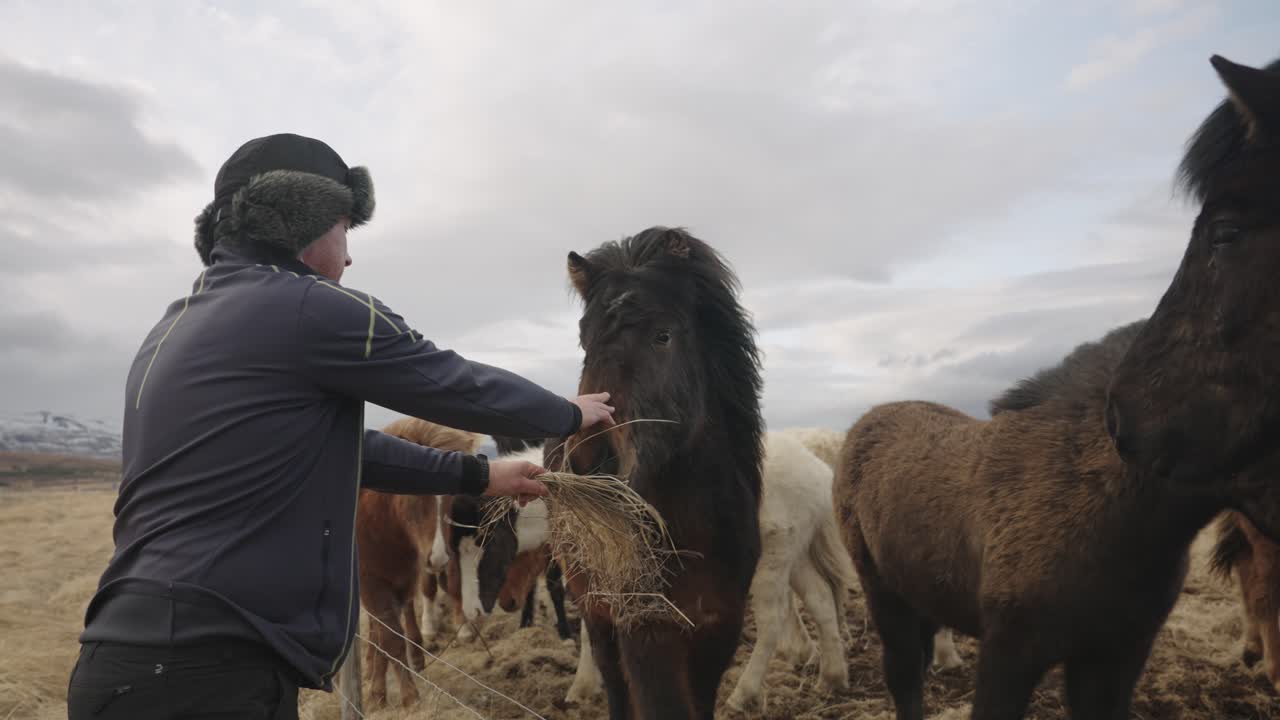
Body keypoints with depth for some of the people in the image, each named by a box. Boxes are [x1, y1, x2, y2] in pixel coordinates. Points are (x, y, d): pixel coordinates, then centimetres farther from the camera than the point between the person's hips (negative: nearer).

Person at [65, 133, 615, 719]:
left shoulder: (177, 327, 16)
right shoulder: (308, 309, -12)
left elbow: (333, 446, 21)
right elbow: (460, 387, -3)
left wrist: (475, 475, 25)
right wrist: (570, 415, 16)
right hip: (205, 672, -9)